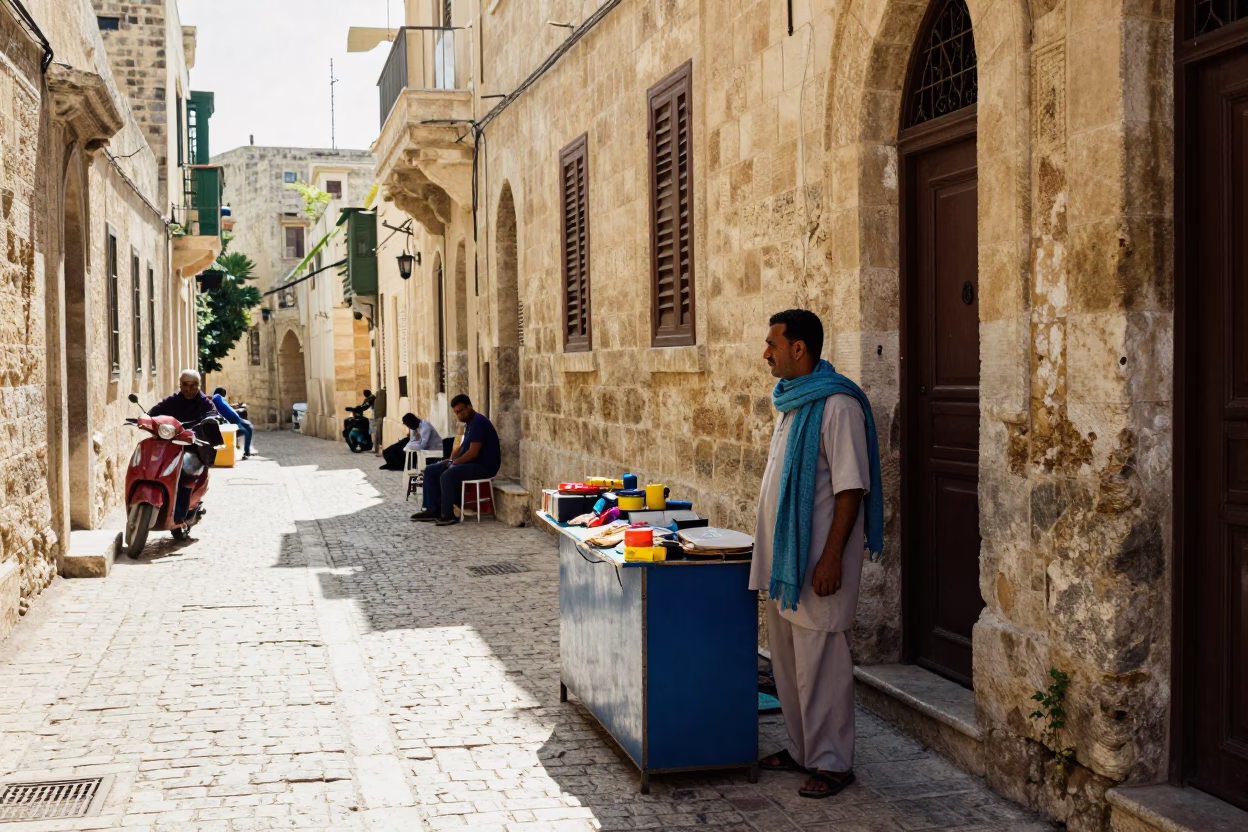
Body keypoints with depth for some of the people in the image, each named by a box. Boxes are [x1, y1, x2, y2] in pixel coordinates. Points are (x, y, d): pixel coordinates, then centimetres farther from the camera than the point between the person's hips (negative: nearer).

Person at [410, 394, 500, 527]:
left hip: (484, 466, -11)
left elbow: (473, 452, -24)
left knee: (447, 475, -32)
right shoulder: (469, 423, 14)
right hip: (469, 462, 11)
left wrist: (455, 462, -13)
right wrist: (450, 460, 5)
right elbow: (462, 446, 22)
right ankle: (433, 509, 4)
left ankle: (447, 515, -21)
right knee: (430, 470, 6)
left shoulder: (478, 422, -19)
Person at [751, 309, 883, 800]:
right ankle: (802, 749, 29)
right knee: (787, 659, 16)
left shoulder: (837, 405, -16)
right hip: (783, 556, 10)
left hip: (817, 558, -10)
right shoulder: (792, 400, 13)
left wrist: (832, 557, -23)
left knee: (820, 660, -2)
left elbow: (851, 487, -20)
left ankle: (832, 762, 9)